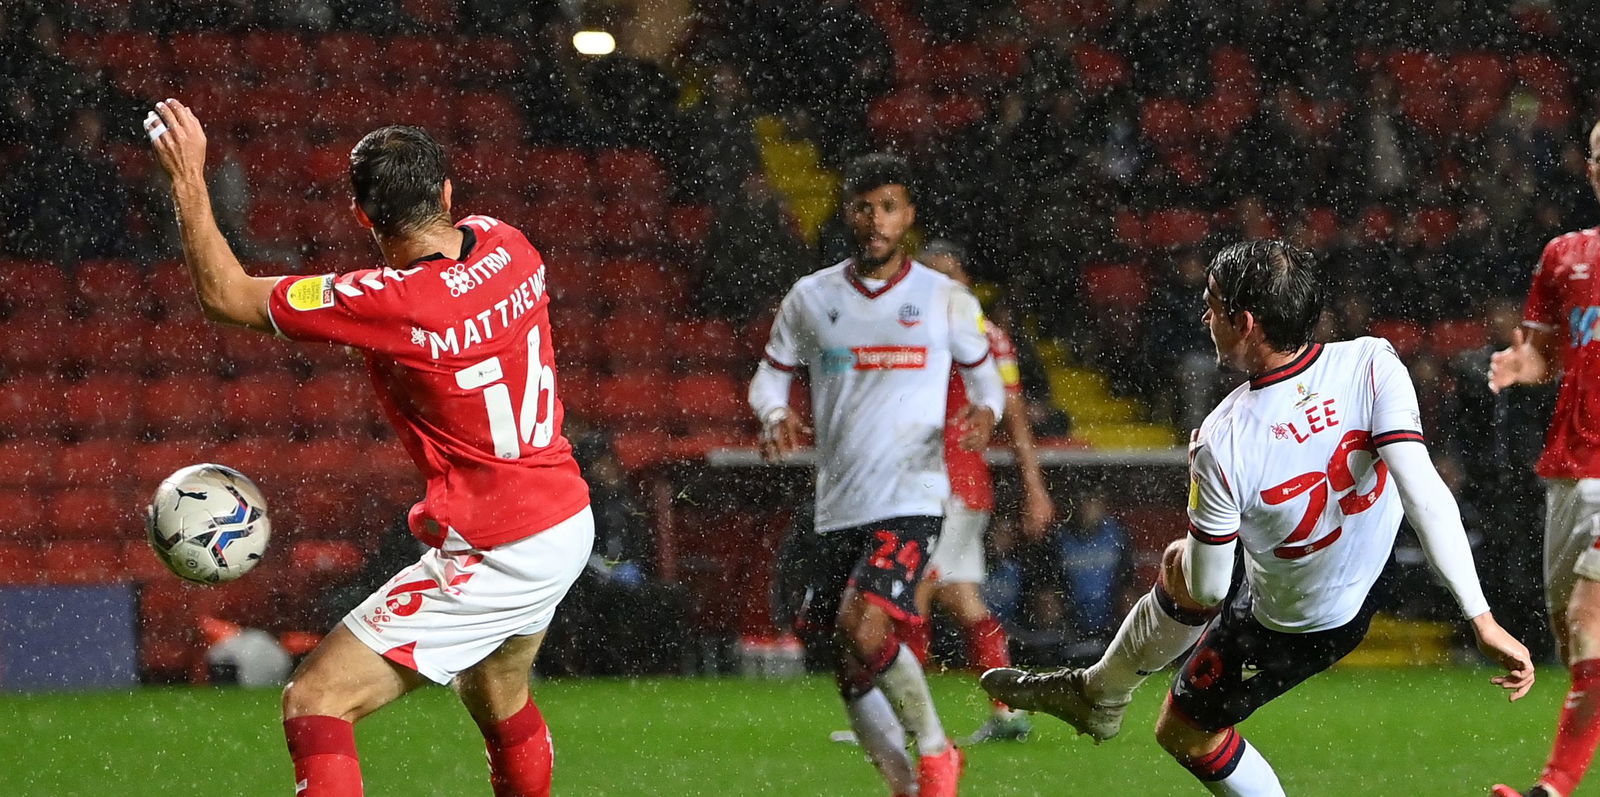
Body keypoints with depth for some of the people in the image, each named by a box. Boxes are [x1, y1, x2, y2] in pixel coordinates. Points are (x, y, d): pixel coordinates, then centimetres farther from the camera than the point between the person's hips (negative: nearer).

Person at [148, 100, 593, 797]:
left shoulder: (394, 304, -24)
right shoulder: (506, 245, -3)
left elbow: (227, 295, -13)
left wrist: (188, 179, -6)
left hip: (493, 555, -9)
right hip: (569, 524, 9)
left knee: (315, 704, -10)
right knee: (497, 700, 34)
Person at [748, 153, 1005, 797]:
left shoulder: (946, 300, 2)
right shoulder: (811, 298, 6)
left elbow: (984, 373, 13)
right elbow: (771, 374, 15)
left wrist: (984, 413, -10)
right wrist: (775, 415, -8)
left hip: (911, 500, -4)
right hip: (837, 504, 4)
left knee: (863, 629, -24)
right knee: (848, 671, 5)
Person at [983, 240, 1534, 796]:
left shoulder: (1222, 444, -34)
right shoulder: (1371, 364, -28)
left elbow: (1206, 589, -21)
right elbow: (1425, 496, -35)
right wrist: (1483, 621, -33)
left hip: (1290, 627, -6)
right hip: (1363, 578, 6)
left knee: (1185, 730, 23)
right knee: (1174, 584, 29)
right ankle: (1097, 697, 55)